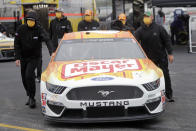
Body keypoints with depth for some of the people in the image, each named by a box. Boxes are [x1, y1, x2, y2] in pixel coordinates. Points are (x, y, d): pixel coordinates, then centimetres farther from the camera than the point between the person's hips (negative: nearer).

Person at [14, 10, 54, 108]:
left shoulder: (39, 30, -14)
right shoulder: (21, 29, -6)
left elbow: (47, 40, -27)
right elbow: (17, 44, -2)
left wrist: (52, 52, -44)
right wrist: (17, 58, -9)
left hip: (34, 57, -4)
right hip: (23, 57, 4)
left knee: (29, 75, -20)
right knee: (24, 78, 10)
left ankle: (32, 98, -9)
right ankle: (29, 96, 30)